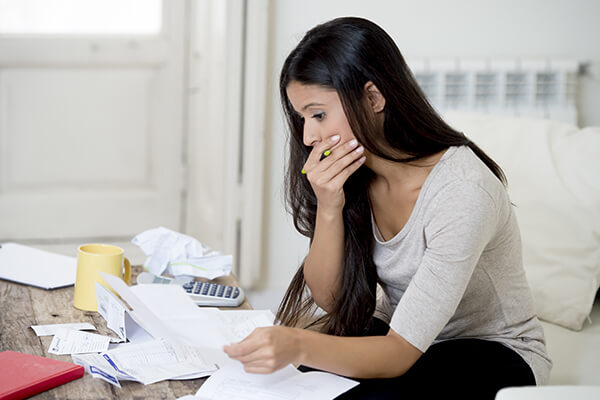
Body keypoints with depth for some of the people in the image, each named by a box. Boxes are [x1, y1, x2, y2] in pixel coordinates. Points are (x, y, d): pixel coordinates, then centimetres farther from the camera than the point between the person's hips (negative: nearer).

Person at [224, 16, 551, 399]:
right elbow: (328, 298, -5)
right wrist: (328, 209, -21)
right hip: (400, 335, 5)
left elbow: (401, 352, -31)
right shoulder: (351, 177, -7)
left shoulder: (462, 191, -29)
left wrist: (298, 348, -48)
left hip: (496, 351, -5)